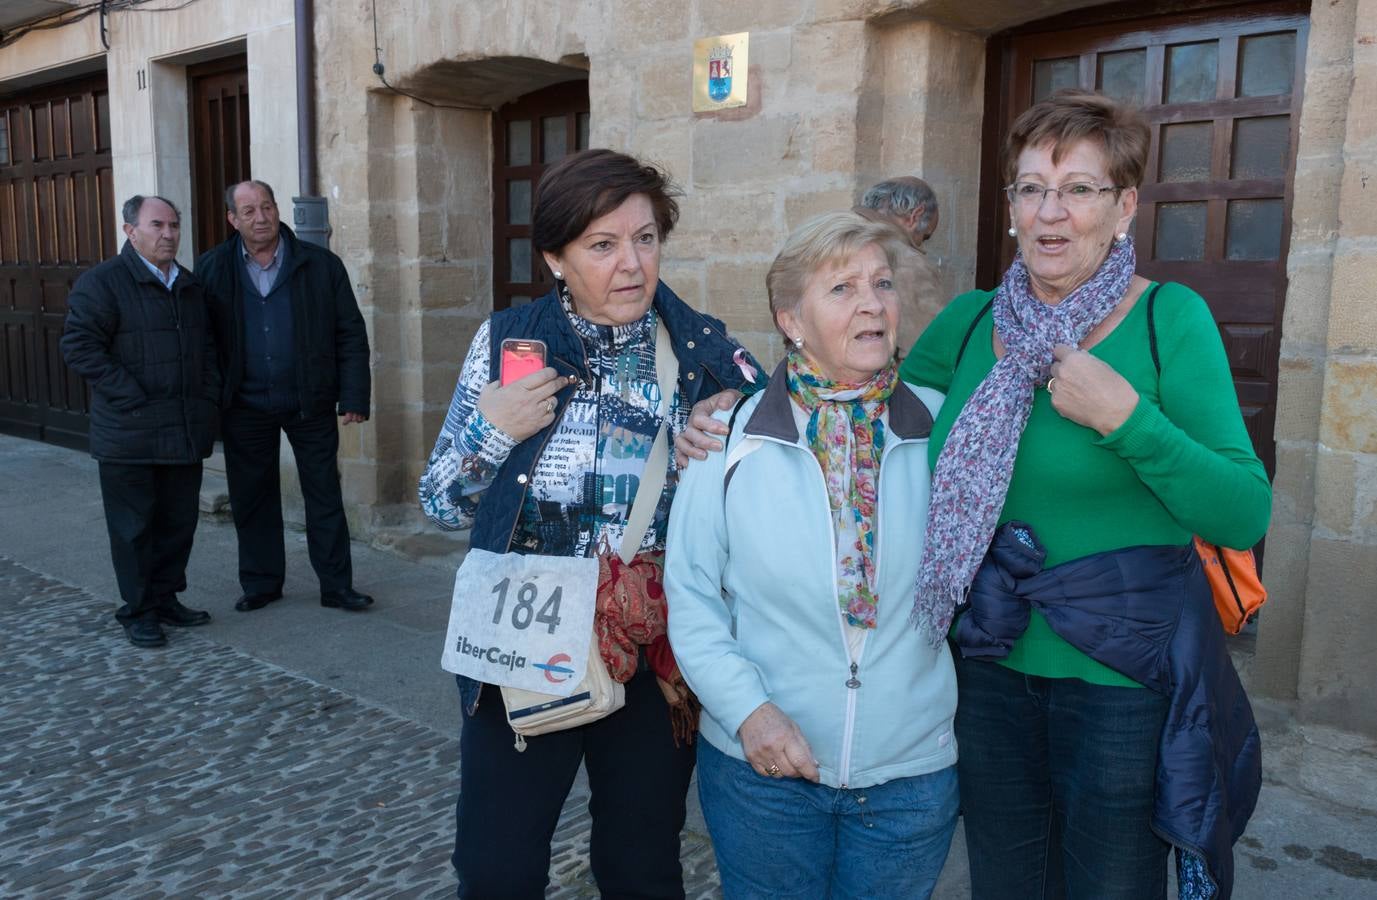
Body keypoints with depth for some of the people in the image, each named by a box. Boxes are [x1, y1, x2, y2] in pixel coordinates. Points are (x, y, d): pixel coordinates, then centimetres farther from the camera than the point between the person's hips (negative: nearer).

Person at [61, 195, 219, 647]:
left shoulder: (189, 286, 15)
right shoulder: (102, 283, -7)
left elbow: (207, 348, 23)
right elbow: (79, 346, -13)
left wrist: (209, 399, 11)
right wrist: (133, 398, -16)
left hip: (185, 433, 6)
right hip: (130, 435, -6)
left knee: (179, 520, 12)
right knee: (134, 526, 2)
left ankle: (166, 599, 26)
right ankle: (139, 612, 14)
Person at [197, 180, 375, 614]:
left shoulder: (321, 265, -2)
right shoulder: (211, 268, 1)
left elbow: (350, 335, -2)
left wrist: (354, 397, -7)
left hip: (311, 403, -1)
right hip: (245, 405, 2)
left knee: (325, 496, 3)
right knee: (251, 497, 10)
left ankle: (337, 586, 13)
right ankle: (261, 583, 24)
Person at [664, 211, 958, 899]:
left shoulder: (942, 427, -3)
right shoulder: (732, 434, -8)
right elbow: (691, 596, -6)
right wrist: (747, 707, -14)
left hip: (912, 770, 2)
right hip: (760, 766, -1)